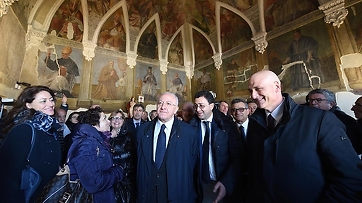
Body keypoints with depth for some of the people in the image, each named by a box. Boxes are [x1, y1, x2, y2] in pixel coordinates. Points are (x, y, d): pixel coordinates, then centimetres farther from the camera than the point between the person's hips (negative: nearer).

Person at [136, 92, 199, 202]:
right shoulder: (143, 130, -3)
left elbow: (194, 165, -6)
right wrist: (140, 190, 4)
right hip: (147, 194, 3)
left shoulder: (189, 132, -12)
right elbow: (139, 162, 4)